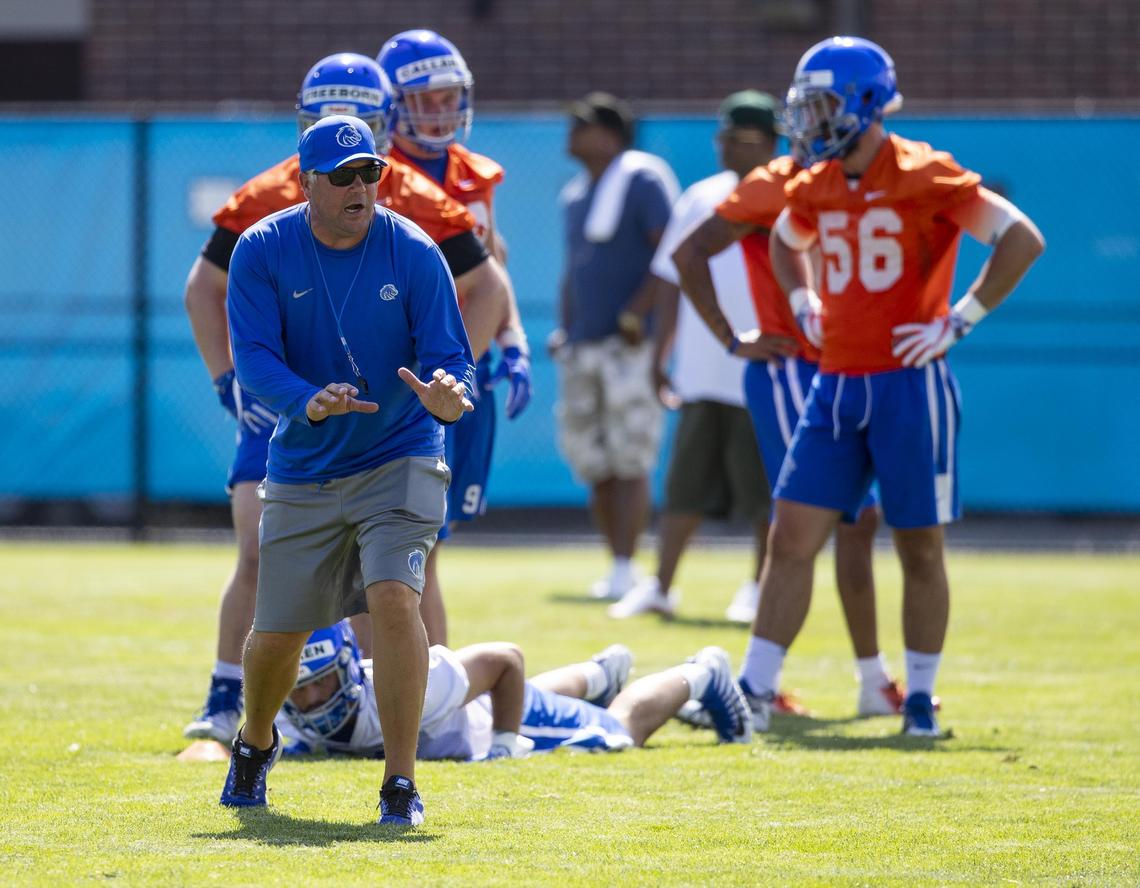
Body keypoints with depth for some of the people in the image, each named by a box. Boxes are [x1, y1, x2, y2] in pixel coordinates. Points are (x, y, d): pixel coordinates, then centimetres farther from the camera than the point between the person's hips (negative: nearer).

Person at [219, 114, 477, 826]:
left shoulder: (414, 253, -11)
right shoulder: (263, 252, -9)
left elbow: (452, 356, -13)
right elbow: (253, 358, -16)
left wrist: (446, 392, -37)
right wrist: (309, 402, -36)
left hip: (399, 459, -2)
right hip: (302, 471, 2)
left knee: (393, 598, -23)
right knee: (278, 631, 10)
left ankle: (401, 781, -13)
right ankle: (256, 743, 44)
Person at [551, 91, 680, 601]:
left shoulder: (642, 180, -8)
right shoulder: (575, 195, 17)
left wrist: (636, 315, -18)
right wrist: (564, 329, 15)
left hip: (632, 344, -8)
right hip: (583, 347, 8)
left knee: (629, 462, -10)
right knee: (592, 463, 8)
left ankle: (624, 571, -11)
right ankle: (620, 566, 16)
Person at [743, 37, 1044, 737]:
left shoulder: (927, 178, -11)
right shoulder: (817, 188, 9)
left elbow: (1023, 240, -14)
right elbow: (786, 241, 33)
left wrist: (957, 322, -14)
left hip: (910, 385, -6)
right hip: (837, 384, 6)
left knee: (920, 549, 4)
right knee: (791, 540, 0)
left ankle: (921, 698, 15)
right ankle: (754, 691, 2)